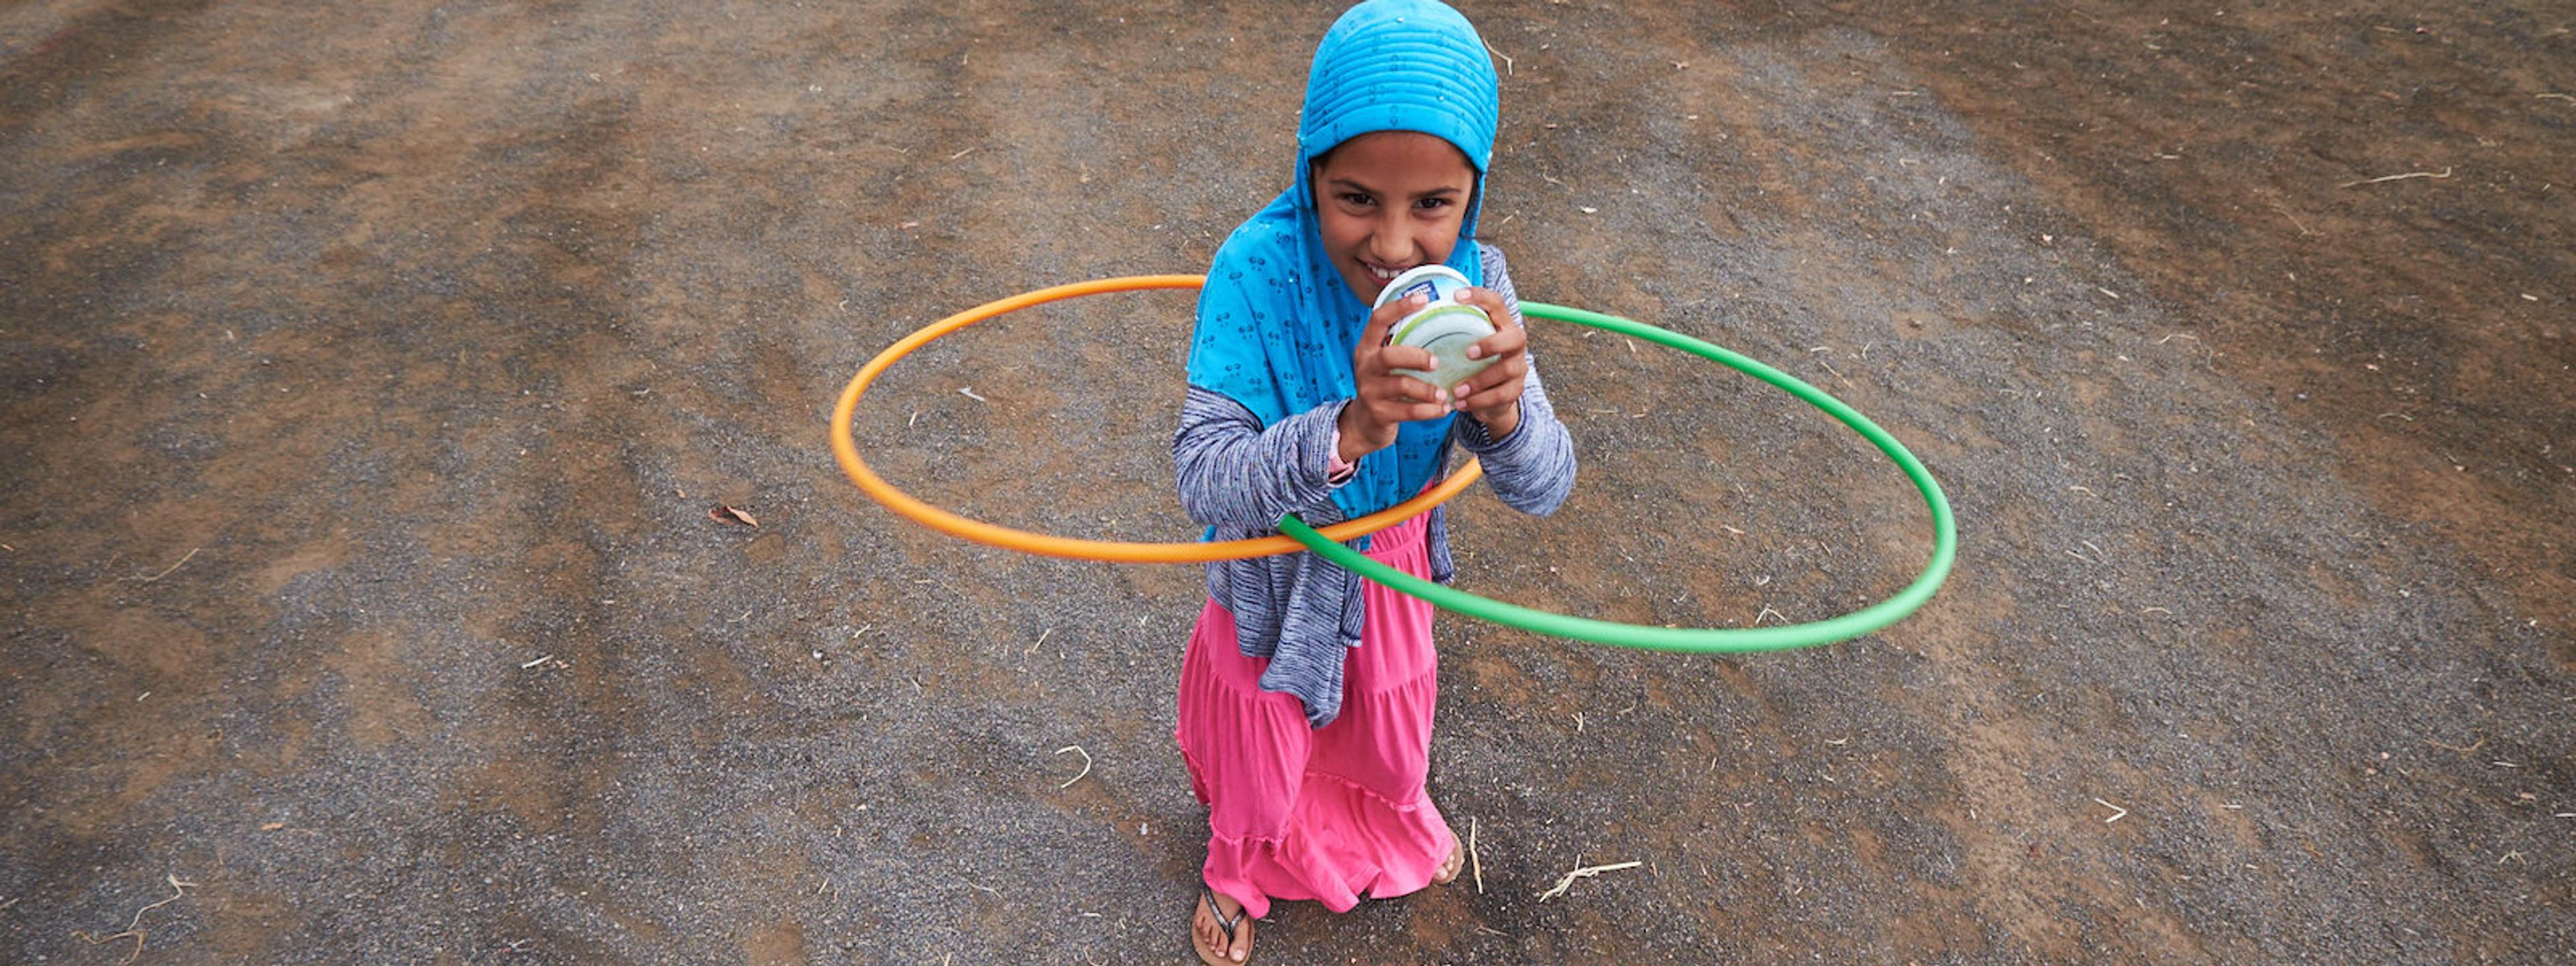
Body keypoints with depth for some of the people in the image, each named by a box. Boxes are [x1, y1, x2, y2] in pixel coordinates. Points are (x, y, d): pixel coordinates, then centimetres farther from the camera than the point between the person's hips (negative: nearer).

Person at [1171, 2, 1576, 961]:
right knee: (1261, 744, 23)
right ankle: (1238, 869, 57)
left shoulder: (1472, 281, -23)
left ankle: (1389, 824, 66)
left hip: (1394, 561, 3)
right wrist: (1348, 431, -56)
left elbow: (1543, 488, -23)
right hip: (1275, 574, -3)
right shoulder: (1258, 272, -33)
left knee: (1387, 724, 30)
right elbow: (1203, 481, -38)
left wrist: (1505, 412, -46)